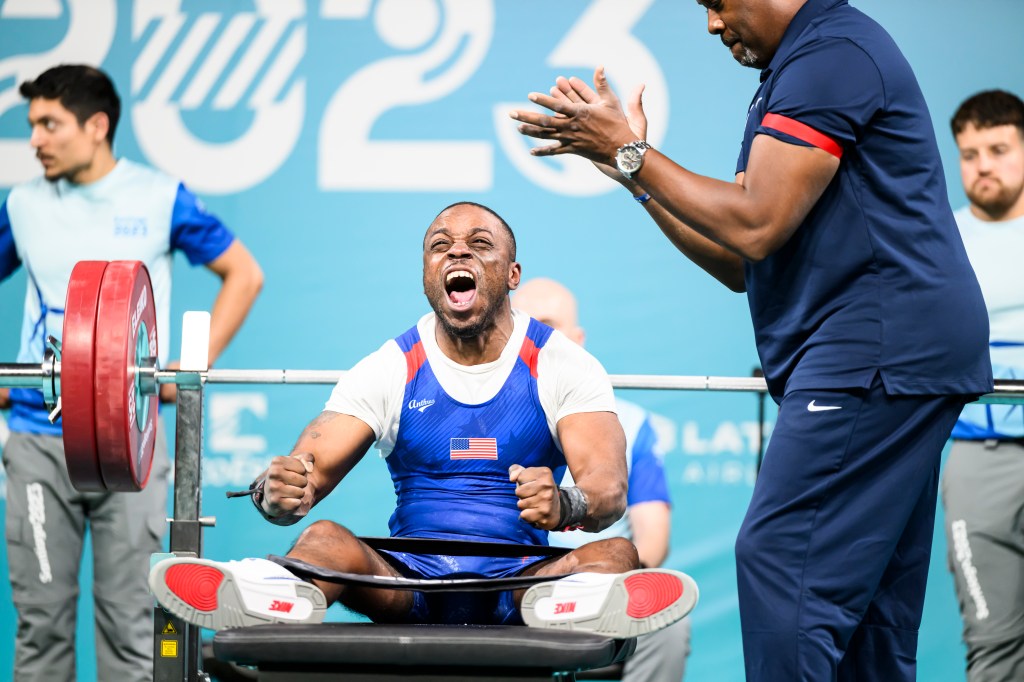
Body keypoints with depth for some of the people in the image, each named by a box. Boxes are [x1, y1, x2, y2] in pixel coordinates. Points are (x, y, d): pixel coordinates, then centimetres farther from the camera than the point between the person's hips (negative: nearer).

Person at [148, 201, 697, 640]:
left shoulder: (561, 366, 2)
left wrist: (564, 506, -39)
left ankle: (556, 606, -66)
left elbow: (608, 490, -13)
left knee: (619, 553, -30)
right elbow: (309, 470, -4)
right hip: (412, 580, 1)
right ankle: (279, 595, -64)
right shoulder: (389, 369, 6)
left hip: (522, 578, -1)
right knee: (324, 539, -28)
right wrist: (278, 494, -31)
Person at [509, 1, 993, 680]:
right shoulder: (803, 68, 24)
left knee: (779, 557, -16)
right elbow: (741, 265, 22)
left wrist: (629, 151, -7)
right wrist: (633, 167, 16)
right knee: (867, 604, 8)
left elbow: (755, 227, -16)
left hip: (876, 348, -11)